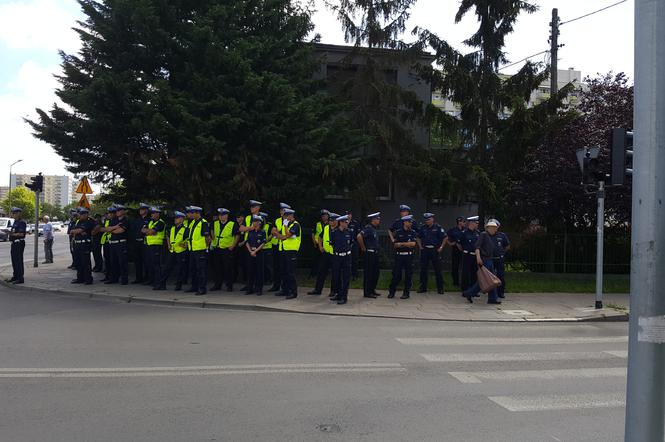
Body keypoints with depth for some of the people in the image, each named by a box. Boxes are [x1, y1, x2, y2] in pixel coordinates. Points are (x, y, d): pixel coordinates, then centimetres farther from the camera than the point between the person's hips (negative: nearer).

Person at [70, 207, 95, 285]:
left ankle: (88, 279, 0)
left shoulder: (89, 222, -8)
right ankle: (80, 278, 20)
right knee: (78, 263, 11)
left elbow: (80, 230, -17)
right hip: (77, 245, 8)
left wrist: (73, 231, 2)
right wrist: (80, 232, -9)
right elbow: (72, 233, 10)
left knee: (86, 263, -5)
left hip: (85, 245, -8)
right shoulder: (78, 222, 17)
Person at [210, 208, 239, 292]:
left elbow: (237, 236, -1)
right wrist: (213, 241, 16)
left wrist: (233, 246, -7)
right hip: (216, 249, 5)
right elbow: (212, 232, 26)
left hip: (227, 250, -4)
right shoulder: (215, 223, 9)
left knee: (228, 268, -2)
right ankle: (217, 285, 19)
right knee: (217, 268, 9)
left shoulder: (233, 224, -4)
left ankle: (229, 286, 8)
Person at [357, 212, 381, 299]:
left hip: (375, 253, 9)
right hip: (369, 254, -9)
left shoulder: (375, 229, 13)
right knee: (368, 273, -3)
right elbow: (359, 236, -29)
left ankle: (372, 290, 24)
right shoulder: (368, 228, -16)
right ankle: (367, 292, 3)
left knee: (375, 273, 14)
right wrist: (363, 248, -19)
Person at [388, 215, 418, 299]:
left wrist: (401, 243, -8)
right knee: (396, 274, 3)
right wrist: (407, 244, -11)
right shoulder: (398, 232, 5)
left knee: (408, 275, 2)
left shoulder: (413, 232, 4)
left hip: (409, 256, 0)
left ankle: (406, 293, 11)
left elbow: (413, 243, -10)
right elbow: (395, 244, -1)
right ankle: (391, 292, 13)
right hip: (399, 255, 0)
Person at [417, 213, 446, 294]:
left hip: (435, 250, -4)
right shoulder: (423, 228, 7)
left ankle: (440, 288, 9)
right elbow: (419, 238, 19)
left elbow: (444, 238, -1)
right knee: (423, 269, 6)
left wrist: (441, 247, -6)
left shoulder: (438, 227, -4)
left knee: (437, 270, 1)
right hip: (425, 250, 4)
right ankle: (423, 287, 16)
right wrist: (420, 246, 7)